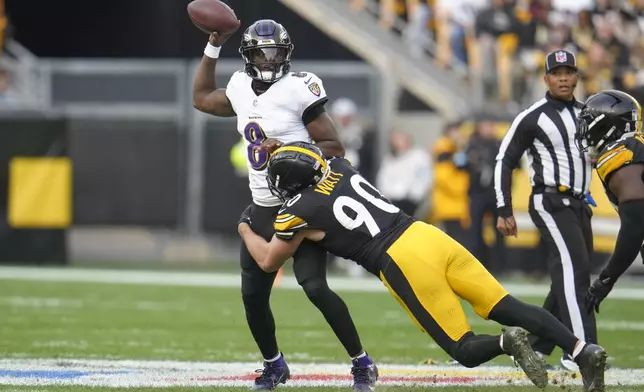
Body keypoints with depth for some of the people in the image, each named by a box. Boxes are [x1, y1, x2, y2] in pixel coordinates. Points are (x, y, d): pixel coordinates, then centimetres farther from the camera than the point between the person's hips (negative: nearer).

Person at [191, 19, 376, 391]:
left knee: (315, 286, -18)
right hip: (262, 209, 7)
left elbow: (336, 148, -12)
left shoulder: (298, 90, -14)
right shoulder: (242, 89, 6)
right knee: (253, 294, 7)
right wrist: (214, 45, 20)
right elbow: (201, 97, 28)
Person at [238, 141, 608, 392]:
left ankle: (506, 343, -31)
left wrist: (246, 229, 37)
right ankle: (582, 349, -16)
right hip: (429, 235, 6)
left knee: (466, 350, 1)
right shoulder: (339, 167, 17)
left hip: (404, 263, -6)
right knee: (507, 308, 2)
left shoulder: (300, 210, 2)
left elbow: (269, 261, 21)